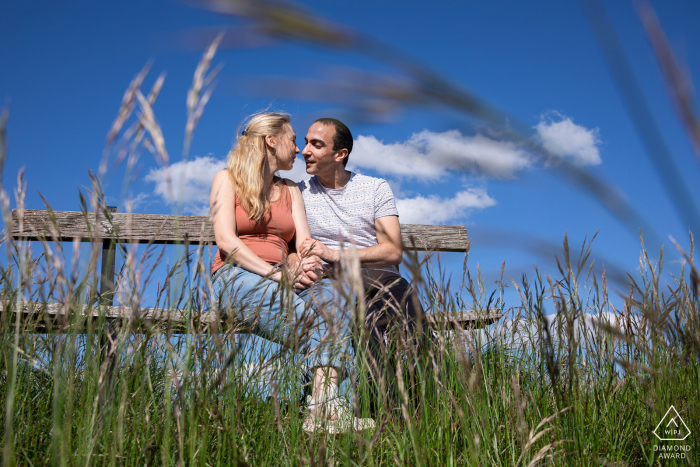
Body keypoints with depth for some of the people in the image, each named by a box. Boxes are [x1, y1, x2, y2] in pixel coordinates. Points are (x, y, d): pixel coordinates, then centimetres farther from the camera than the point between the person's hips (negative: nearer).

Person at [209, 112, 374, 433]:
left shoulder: (290, 190, 24)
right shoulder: (227, 180, 9)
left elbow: (304, 244, 10)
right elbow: (225, 240, -7)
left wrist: (304, 267, -16)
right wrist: (273, 272, -20)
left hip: (279, 282, 5)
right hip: (234, 278, -4)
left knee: (327, 297, -30)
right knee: (303, 313, -35)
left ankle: (323, 409, -44)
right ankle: (325, 407, -31)